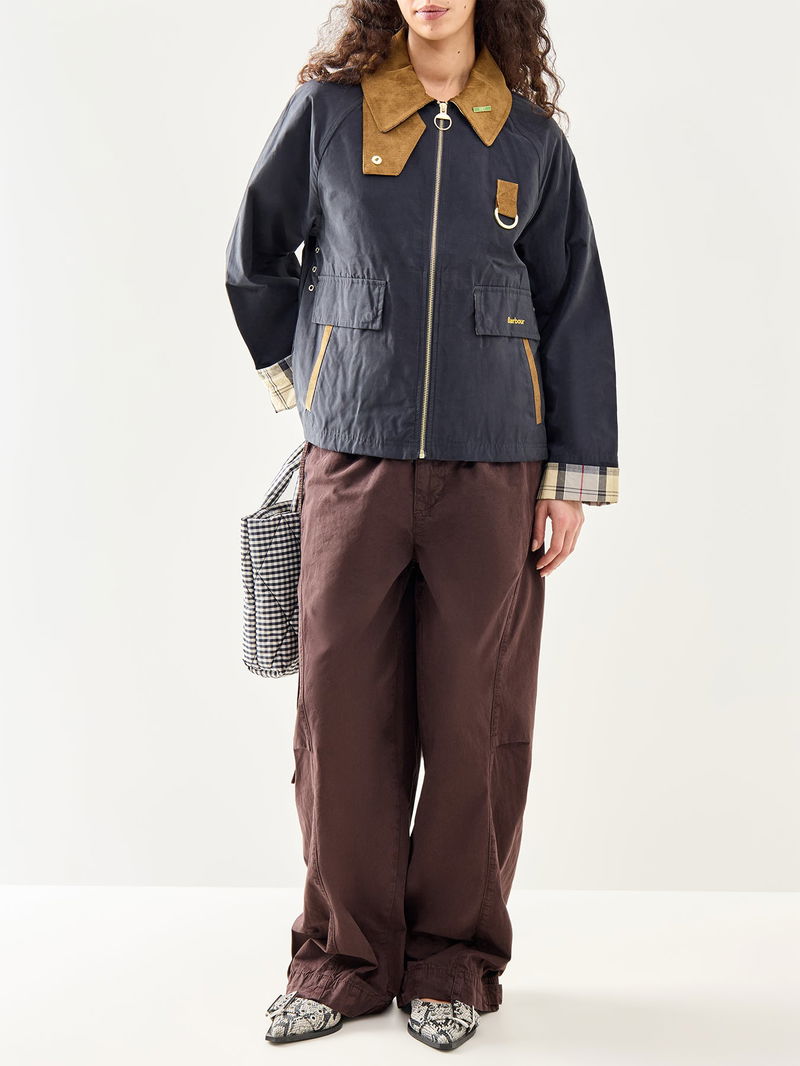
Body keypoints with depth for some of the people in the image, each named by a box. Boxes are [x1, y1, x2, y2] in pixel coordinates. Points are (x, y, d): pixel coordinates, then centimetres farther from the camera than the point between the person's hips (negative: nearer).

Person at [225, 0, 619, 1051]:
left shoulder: (531, 136, 8)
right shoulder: (326, 109, 6)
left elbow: (574, 308, 8)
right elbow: (255, 258, 19)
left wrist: (575, 476, 3)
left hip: (492, 469, 0)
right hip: (354, 463, 0)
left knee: (475, 718, 3)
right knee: (342, 709, 2)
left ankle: (455, 960, 20)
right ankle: (346, 954, 19)